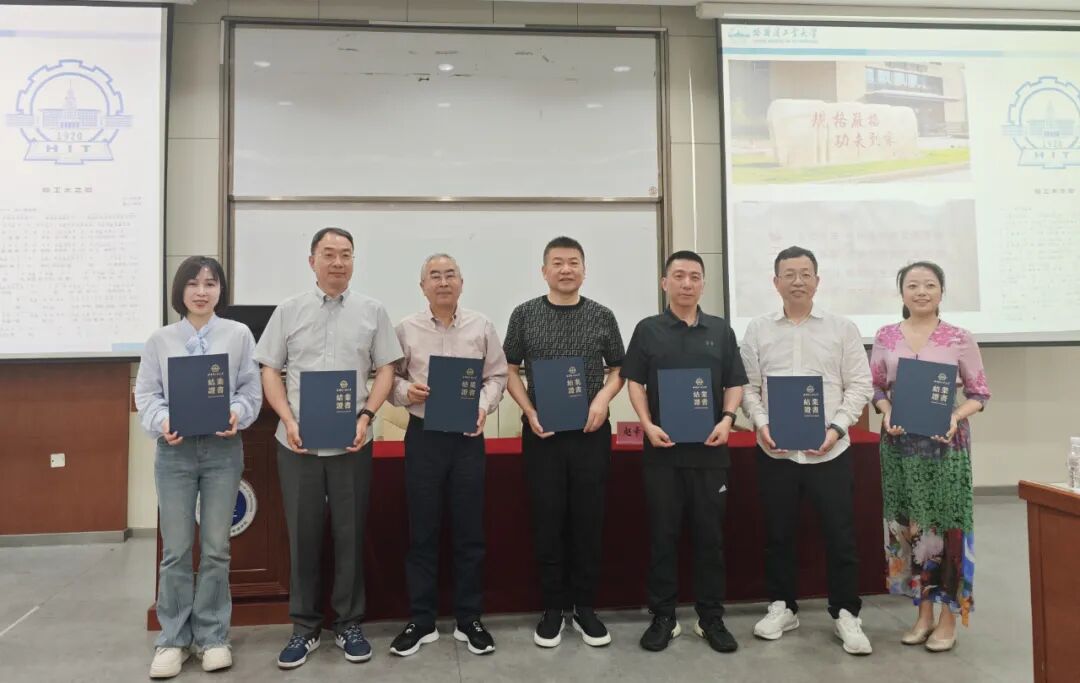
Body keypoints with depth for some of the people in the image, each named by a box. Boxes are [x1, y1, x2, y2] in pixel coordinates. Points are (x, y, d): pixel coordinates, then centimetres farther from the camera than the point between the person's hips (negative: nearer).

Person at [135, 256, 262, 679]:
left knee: (216, 548, 7)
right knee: (176, 550, 5)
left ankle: (212, 636, 20)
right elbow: (145, 393, 4)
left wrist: (237, 414, -18)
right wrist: (162, 421, -15)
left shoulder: (239, 335, 2)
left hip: (223, 449, 0)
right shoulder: (160, 340, 5)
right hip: (175, 450, 1)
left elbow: (252, 389, 1)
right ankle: (173, 639, 18)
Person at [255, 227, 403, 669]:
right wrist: (288, 420, -8)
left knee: (350, 535, 7)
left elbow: (386, 369, 3)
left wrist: (366, 415, -10)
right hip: (297, 442, 1)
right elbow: (270, 371, 5)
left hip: (351, 443, 0)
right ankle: (304, 626, 22)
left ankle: (349, 624, 22)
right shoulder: (289, 310, 5)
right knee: (302, 535, 8)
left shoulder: (372, 311, 4)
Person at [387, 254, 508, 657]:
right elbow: (390, 377, 5)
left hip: (468, 436, 1)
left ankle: (469, 619, 21)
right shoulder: (407, 329, 1)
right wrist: (405, 391, -16)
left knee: (469, 531, 7)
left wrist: (484, 405, -11)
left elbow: (497, 375, 5)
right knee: (422, 531, 6)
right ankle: (421, 621, 19)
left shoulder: (481, 327, 3)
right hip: (423, 436, 0)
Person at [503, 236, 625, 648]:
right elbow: (509, 371, 6)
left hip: (591, 432, 1)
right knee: (547, 520, 5)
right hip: (542, 433, -1)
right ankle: (553, 608, 19)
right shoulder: (525, 315, 3)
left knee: (589, 520, 7)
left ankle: (585, 607, 21)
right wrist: (529, 412, -9)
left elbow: (618, 370, 10)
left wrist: (603, 397, -10)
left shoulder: (602, 317, 5)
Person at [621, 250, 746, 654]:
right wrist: (647, 424, -10)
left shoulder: (721, 330, 9)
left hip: (709, 449, 2)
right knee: (663, 534, 5)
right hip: (663, 448, -1)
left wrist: (727, 418, -7)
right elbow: (635, 383, 3)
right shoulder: (648, 330, 4)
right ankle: (663, 617, 17)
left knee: (710, 534, 8)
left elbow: (735, 383, 10)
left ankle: (711, 618, 21)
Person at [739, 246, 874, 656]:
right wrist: (760, 424, -11)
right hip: (775, 451, 1)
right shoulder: (758, 330, 7)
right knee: (778, 533, 11)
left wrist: (837, 427, -12)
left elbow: (859, 386, 1)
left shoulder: (842, 328, 5)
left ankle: (845, 614, 19)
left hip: (829, 450, -1)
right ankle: (782, 606, 27)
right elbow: (748, 386, 5)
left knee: (840, 534, 3)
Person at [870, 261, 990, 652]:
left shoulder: (959, 339, -3)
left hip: (946, 443, -2)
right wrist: (886, 411, -12)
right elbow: (874, 387, 8)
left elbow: (979, 394, 0)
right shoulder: (885, 337, 3)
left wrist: (956, 417, -18)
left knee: (946, 526, 2)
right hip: (900, 443, 2)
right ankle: (923, 613, 23)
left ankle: (948, 617, 17)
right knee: (910, 527, 8)